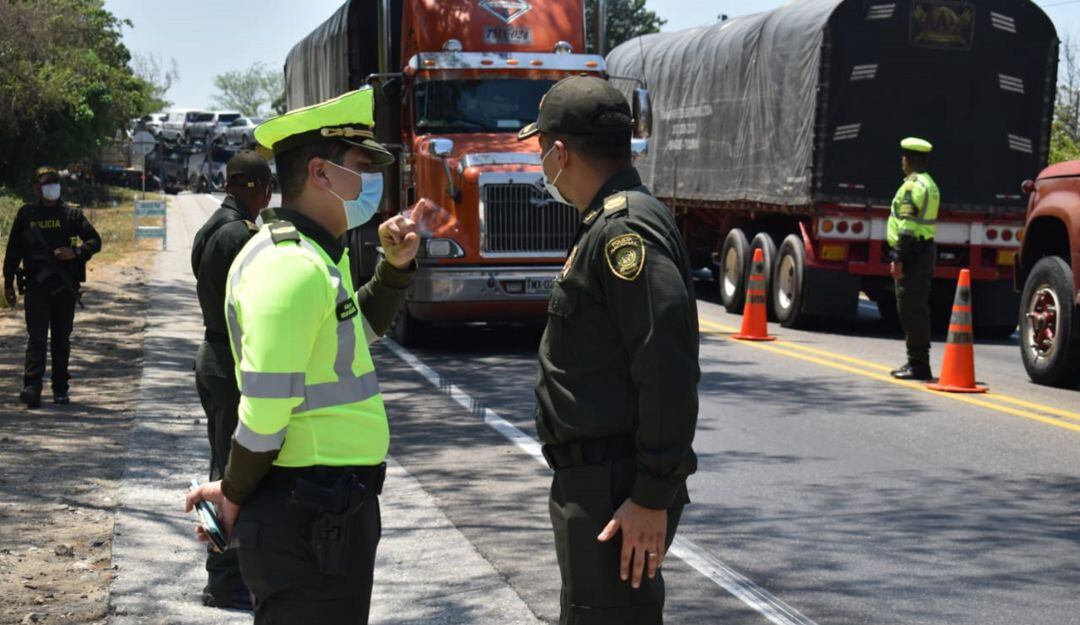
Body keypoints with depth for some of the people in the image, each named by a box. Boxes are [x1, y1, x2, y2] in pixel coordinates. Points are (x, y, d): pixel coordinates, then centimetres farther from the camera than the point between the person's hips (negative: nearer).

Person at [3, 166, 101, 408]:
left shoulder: (71, 214, 6)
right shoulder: (26, 215, 7)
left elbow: (95, 241, 5)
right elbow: (13, 250, 12)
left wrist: (76, 253, -14)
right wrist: (8, 282, 10)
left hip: (65, 287, 1)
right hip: (36, 285, -1)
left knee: (62, 339, 9)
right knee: (37, 337, -8)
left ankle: (60, 389, 16)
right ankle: (32, 387, -14)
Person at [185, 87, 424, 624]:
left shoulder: (316, 257, 11)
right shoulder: (293, 267, -21)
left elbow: (357, 332, 29)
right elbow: (266, 409, -23)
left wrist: (394, 268, 14)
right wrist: (234, 494, -10)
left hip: (329, 510, 10)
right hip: (311, 518, -10)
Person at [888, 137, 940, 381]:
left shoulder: (912, 185, -14)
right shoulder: (929, 184, 18)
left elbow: (907, 226, -20)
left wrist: (898, 258, -21)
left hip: (913, 253, -10)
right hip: (927, 249, 10)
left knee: (910, 309, -8)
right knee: (918, 308, 14)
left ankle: (918, 364, -8)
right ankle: (918, 362, 19)